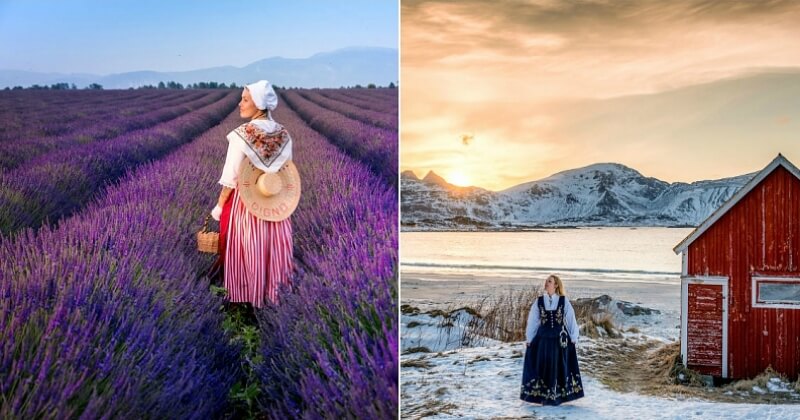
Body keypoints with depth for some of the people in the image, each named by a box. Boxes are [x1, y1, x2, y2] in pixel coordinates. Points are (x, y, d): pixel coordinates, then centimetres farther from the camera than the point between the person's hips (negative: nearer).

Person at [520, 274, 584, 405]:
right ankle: (544, 396, 10)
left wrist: (574, 338, 1)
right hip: (543, 339, 1)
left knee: (559, 367, 3)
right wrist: (528, 339, 4)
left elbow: (571, 320, 2)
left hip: (560, 339, -1)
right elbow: (532, 321, 5)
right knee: (543, 366, 1)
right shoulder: (538, 301, 2)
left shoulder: (564, 301, -2)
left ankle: (556, 396, 13)